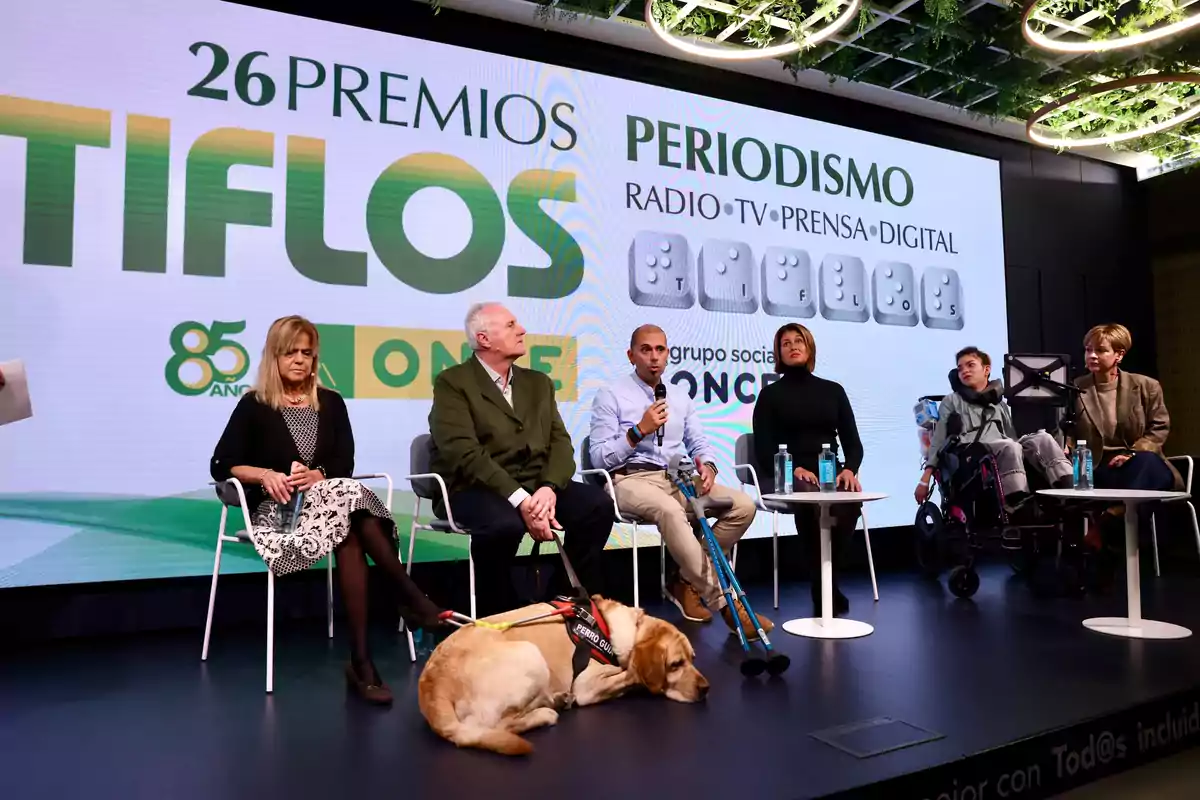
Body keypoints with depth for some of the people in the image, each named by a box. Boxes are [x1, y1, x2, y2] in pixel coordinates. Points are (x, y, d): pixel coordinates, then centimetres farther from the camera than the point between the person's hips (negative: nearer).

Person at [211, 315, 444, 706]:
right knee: (349, 497, -33)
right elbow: (221, 465, 1)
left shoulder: (331, 403, 13)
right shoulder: (254, 404, 5)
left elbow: (345, 465, 6)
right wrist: (266, 475, -17)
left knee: (351, 537, -34)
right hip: (276, 509, -3)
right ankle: (410, 596, -32)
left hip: (325, 497, 3)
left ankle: (361, 659, -34)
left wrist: (317, 476, -16)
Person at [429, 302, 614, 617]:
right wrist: (519, 500, -25)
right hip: (476, 489, -5)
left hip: (536, 485, 6)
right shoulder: (452, 383, -2)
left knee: (598, 504, -19)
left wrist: (549, 488, -14)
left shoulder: (538, 382, 18)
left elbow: (560, 441, 7)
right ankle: (499, 615, -9)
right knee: (505, 524, -36)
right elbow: (464, 452, -15)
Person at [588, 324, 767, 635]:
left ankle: (688, 582, -4)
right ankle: (725, 602, -30)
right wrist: (639, 431, -15)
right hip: (632, 480, -6)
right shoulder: (610, 396, 0)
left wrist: (707, 466, -7)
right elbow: (599, 458, -6)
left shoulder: (680, 396, 18)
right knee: (671, 510, -39)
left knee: (743, 505, -16)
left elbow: (699, 443, 16)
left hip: (679, 478, 6)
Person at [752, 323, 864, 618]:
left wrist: (850, 469, -12)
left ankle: (826, 581, -13)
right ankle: (824, 587, -18)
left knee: (850, 502, -32)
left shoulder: (833, 390, 16)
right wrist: (794, 469, -20)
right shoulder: (770, 395, 8)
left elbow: (853, 441, 9)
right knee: (813, 502, -36)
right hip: (787, 478, -2)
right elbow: (764, 450, -2)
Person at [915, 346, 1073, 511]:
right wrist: (925, 478, 0)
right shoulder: (952, 401, 19)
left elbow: (1011, 438, 26)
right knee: (1009, 446, -34)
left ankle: (1068, 493, -40)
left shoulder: (1000, 404, 30)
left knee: (1042, 438, -23)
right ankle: (1020, 506, -48)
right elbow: (939, 439, 11)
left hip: (1004, 450, 4)